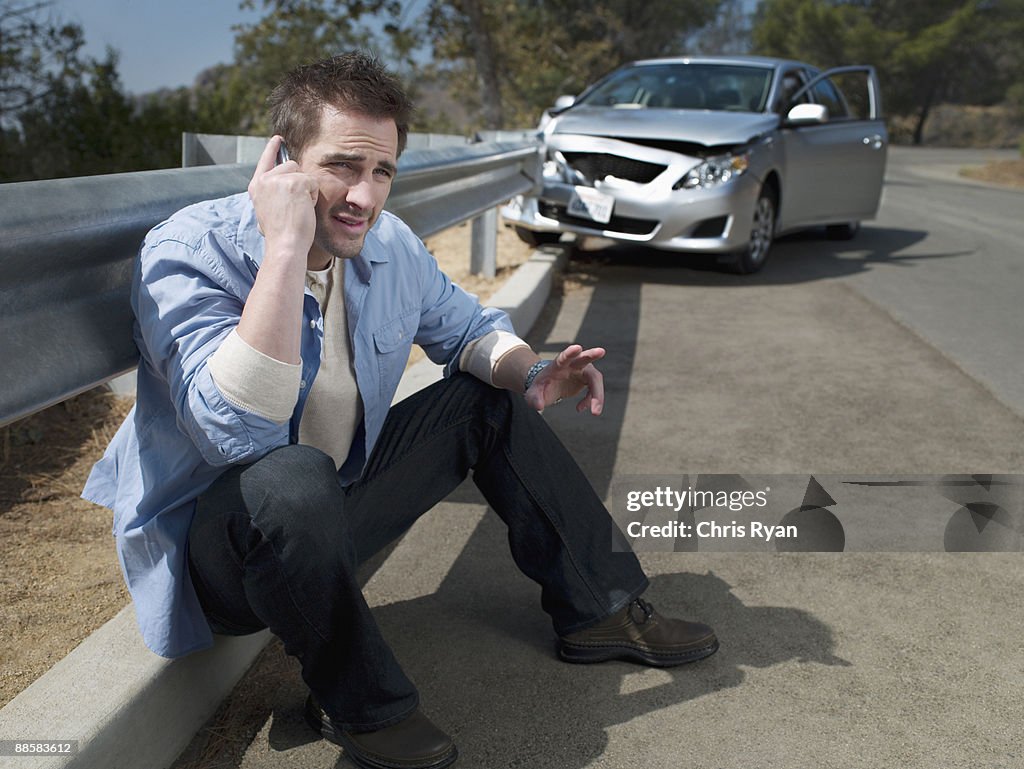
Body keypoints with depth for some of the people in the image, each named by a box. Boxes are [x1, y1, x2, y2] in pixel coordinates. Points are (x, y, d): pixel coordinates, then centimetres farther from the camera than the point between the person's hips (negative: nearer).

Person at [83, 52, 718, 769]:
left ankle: (603, 610, 14)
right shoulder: (185, 252, -25)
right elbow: (235, 433, -39)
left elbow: (470, 327, 12)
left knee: (491, 400, 5)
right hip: (209, 543, -7)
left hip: (333, 512, 7)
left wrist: (530, 375, -11)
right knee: (293, 478, -40)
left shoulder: (390, 246, -5)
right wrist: (286, 248, -40)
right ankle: (357, 702, -12)